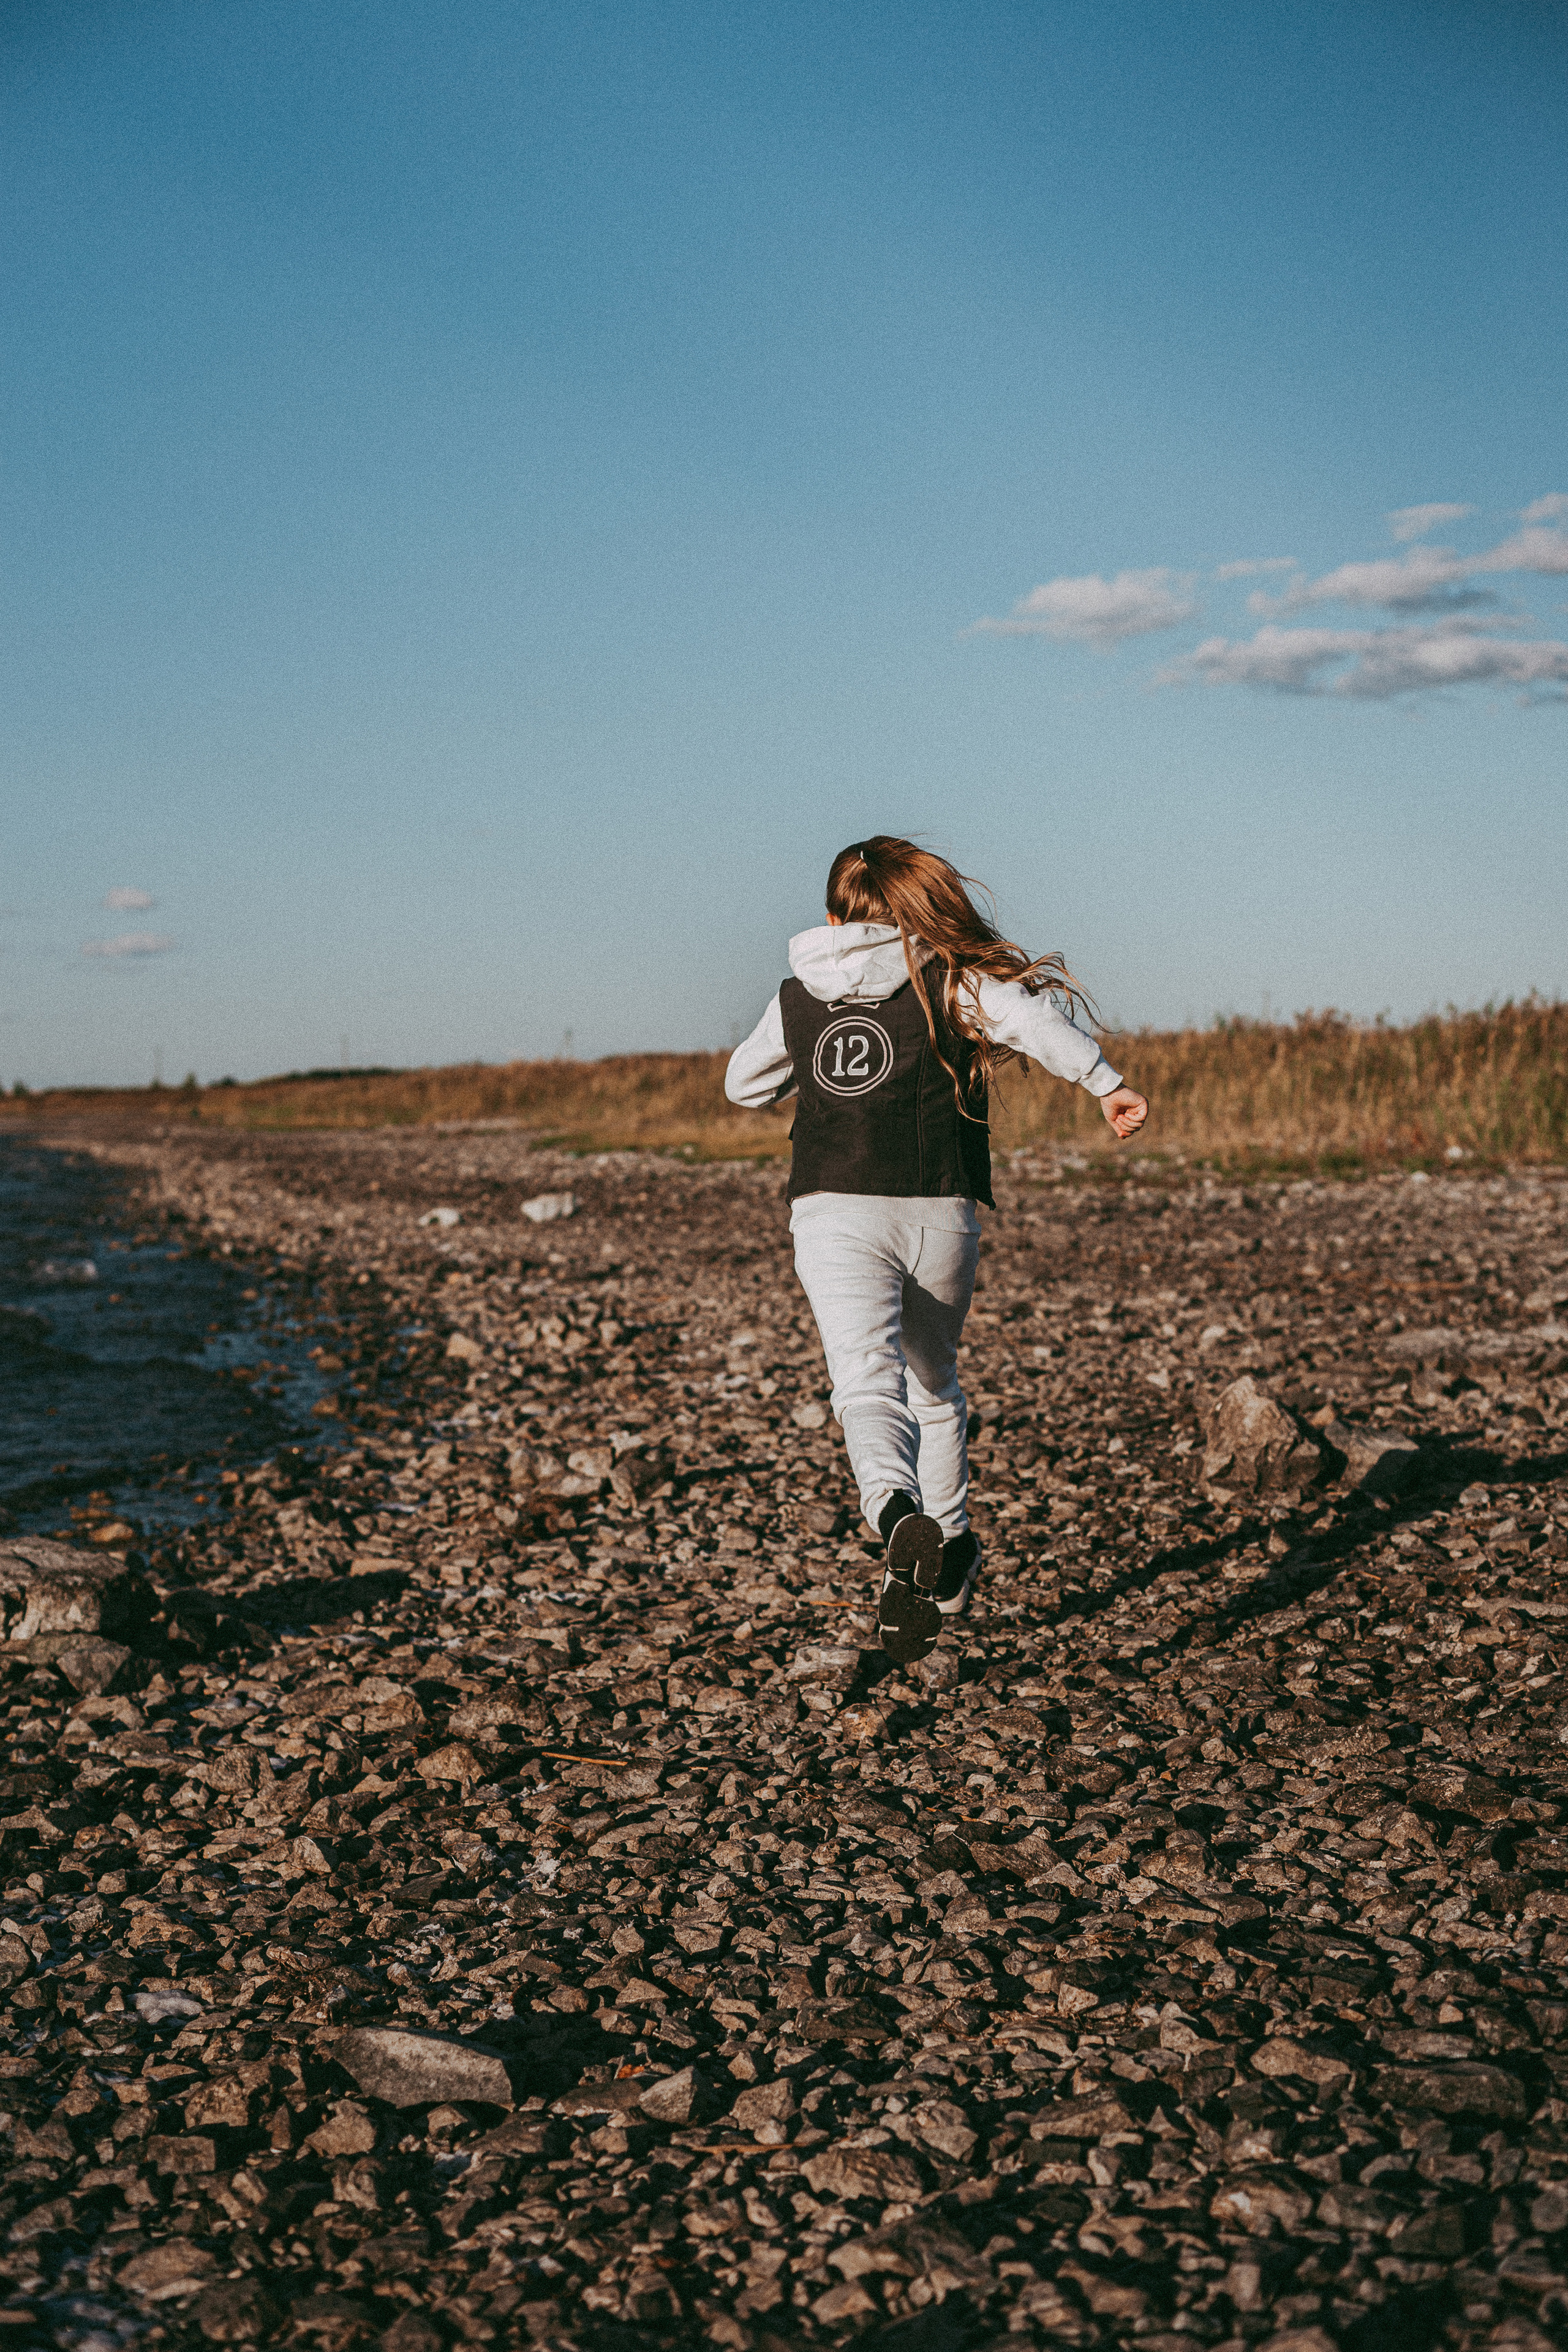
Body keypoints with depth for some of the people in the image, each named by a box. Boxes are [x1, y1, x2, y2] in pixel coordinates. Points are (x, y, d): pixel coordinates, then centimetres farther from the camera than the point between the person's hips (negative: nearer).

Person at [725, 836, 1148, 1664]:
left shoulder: (798, 998, 11)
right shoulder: (948, 981, 4)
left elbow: (743, 1085, 25)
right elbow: (1034, 1020, -15)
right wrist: (1108, 1084, -20)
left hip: (834, 1211, -1)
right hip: (939, 1214, 1)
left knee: (867, 1381, -14)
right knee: (933, 1382, 20)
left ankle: (898, 1514, -43)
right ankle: (948, 1551, 24)